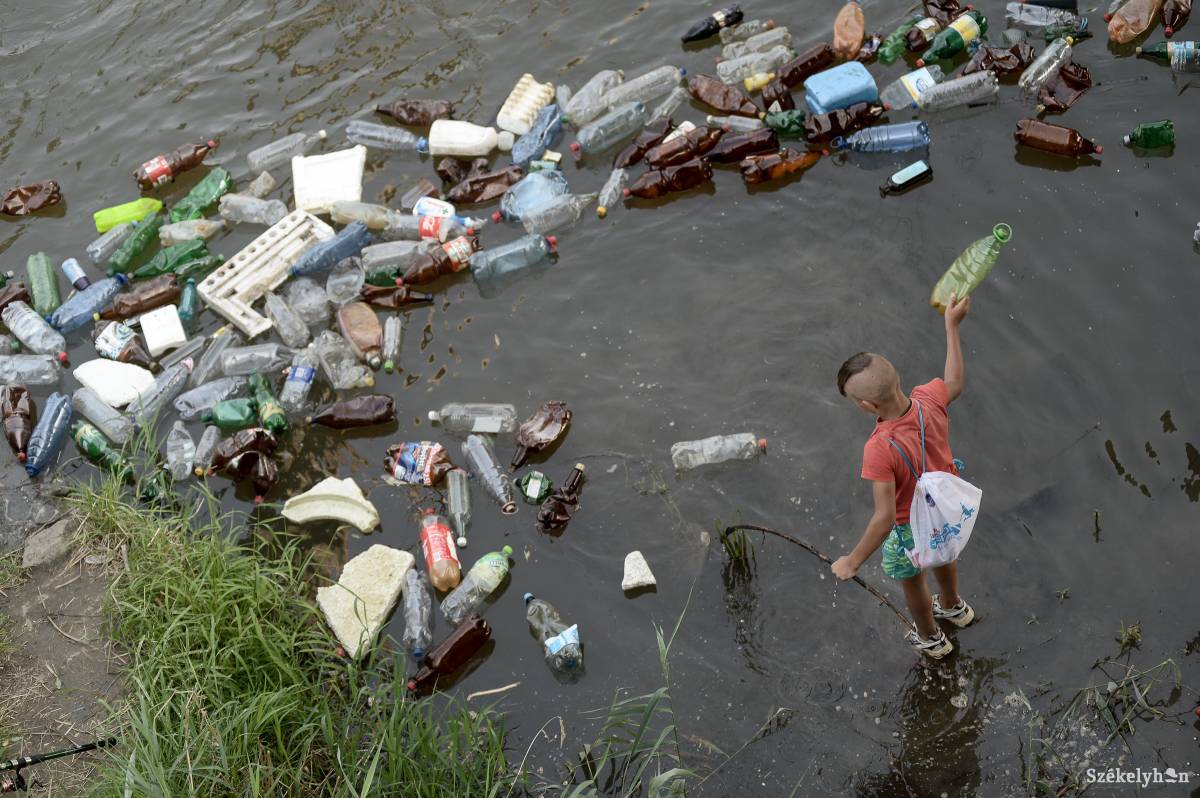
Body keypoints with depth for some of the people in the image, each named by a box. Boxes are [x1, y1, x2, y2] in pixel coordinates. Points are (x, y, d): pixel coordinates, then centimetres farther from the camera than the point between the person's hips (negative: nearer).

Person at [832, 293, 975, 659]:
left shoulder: (880, 450, -44)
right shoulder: (928, 400, -28)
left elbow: (885, 517, -37)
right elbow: (954, 384, -2)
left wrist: (853, 562, -24)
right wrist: (952, 326, 5)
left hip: (911, 526, -5)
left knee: (912, 581, 27)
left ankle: (930, 638, 55)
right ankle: (953, 606, 67)